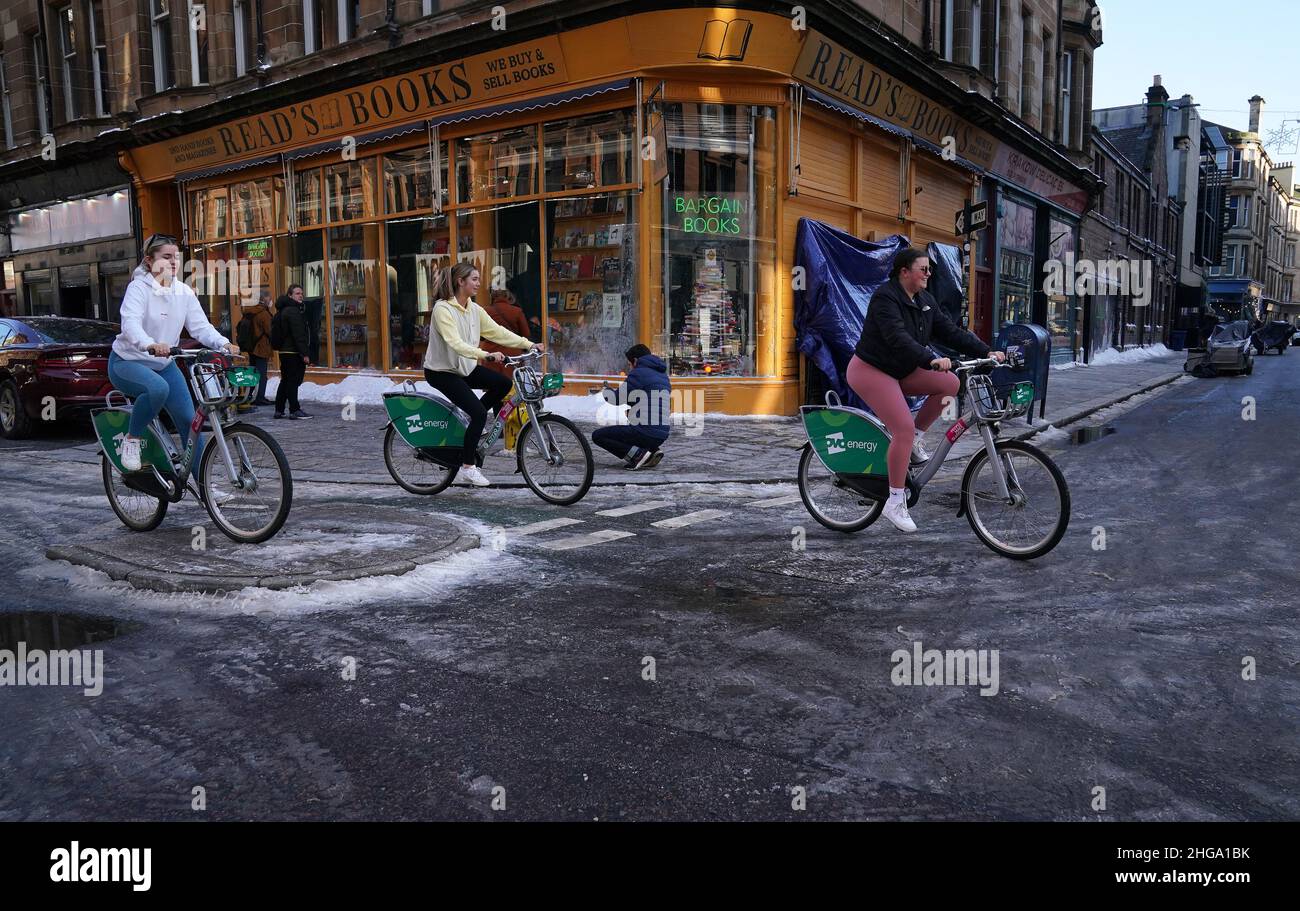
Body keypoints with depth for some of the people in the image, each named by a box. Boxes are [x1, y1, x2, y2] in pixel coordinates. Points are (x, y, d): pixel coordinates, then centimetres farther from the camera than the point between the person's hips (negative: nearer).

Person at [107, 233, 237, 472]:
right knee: (158, 388, -39)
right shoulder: (139, 288, -15)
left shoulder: (184, 292, 1)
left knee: (189, 421, -6)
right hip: (127, 362, -5)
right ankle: (132, 439, -13)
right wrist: (150, 345, -53)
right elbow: (130, 323, -32)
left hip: (163, 364, 6)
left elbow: (200, 326, -7)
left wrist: (224, 344, -28)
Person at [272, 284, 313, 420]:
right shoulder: (293, 311, -14)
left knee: (285, 380, 15)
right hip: (293, 352, -10)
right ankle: (294, 411, -6)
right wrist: (304, 353, -23)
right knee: (293, 381, -7)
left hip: (284, 351, 10)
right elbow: (298, 335, -21)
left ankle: (279, 410, 18)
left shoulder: (282, 311, 19)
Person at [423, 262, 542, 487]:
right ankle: (468, 466, -5)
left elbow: (497, 331, 0)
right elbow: (455, 343, -33)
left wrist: (529, 344, -8)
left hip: (465, 367, 8)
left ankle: (473, 422, 13)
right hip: (441, 371, -8)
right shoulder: (442, 309, -21)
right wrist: (486, 355, -46)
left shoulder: (474, 309, 2)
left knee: (503, 383, -6)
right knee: (479, 411, -19)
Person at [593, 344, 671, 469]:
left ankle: (637, 454, -12)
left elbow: (616, 399, -5)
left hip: (646, 432, -9)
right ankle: (652, 451, 10)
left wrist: (606, 390, 15)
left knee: (597, 435, 2)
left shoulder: (639, 373, -7)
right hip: (662, 434, 9)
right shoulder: (663, 375, 18)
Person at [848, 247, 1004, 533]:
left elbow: (950, 331, 1)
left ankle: (915, 442, 5)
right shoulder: (885, 297, -20)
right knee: (904, 429, -20)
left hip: (901, 371, 8)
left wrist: (987, 352, -9)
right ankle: (895, 502, -10)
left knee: (950, 383, -8)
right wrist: (932, 360, -46)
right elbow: (898, 338, -34)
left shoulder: (925, 301, 6)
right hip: (871, 370, -8)